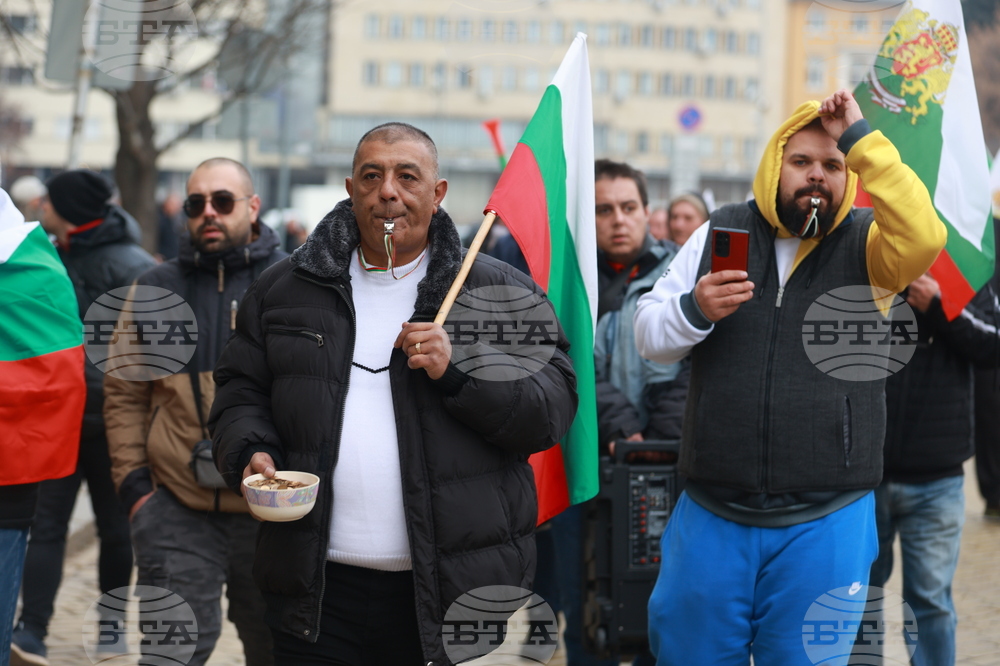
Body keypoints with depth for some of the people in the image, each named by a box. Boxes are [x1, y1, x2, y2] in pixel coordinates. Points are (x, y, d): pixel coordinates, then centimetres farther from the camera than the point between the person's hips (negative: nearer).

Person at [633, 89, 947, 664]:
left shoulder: (865, 244, 1)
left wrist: (860, 138, -19)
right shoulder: (721, 232, 7)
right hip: (712, 515, 2)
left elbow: (924, 238, -22)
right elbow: (650, 336, 8)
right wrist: (694, 310, -14)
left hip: (826, 525, -2)